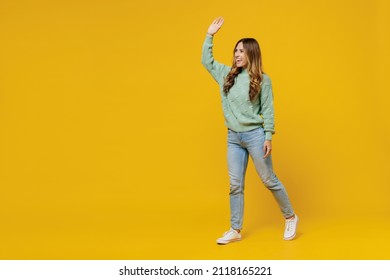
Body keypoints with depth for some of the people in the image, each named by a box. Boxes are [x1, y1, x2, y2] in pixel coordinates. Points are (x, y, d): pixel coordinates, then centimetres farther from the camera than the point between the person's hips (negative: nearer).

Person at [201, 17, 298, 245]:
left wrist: (268, 137, -10)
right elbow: (206, 61, 19)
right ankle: (235, 230, 12)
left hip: (255, 135, -5)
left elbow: (268, 110, -6)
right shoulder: (227, 74, 8)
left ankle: (291, 218, 21)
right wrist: (210, 35, 12)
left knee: (269, 180, 3)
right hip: (233, 138, 5)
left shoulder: (262, 80, -6)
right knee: (235, 185, 6)